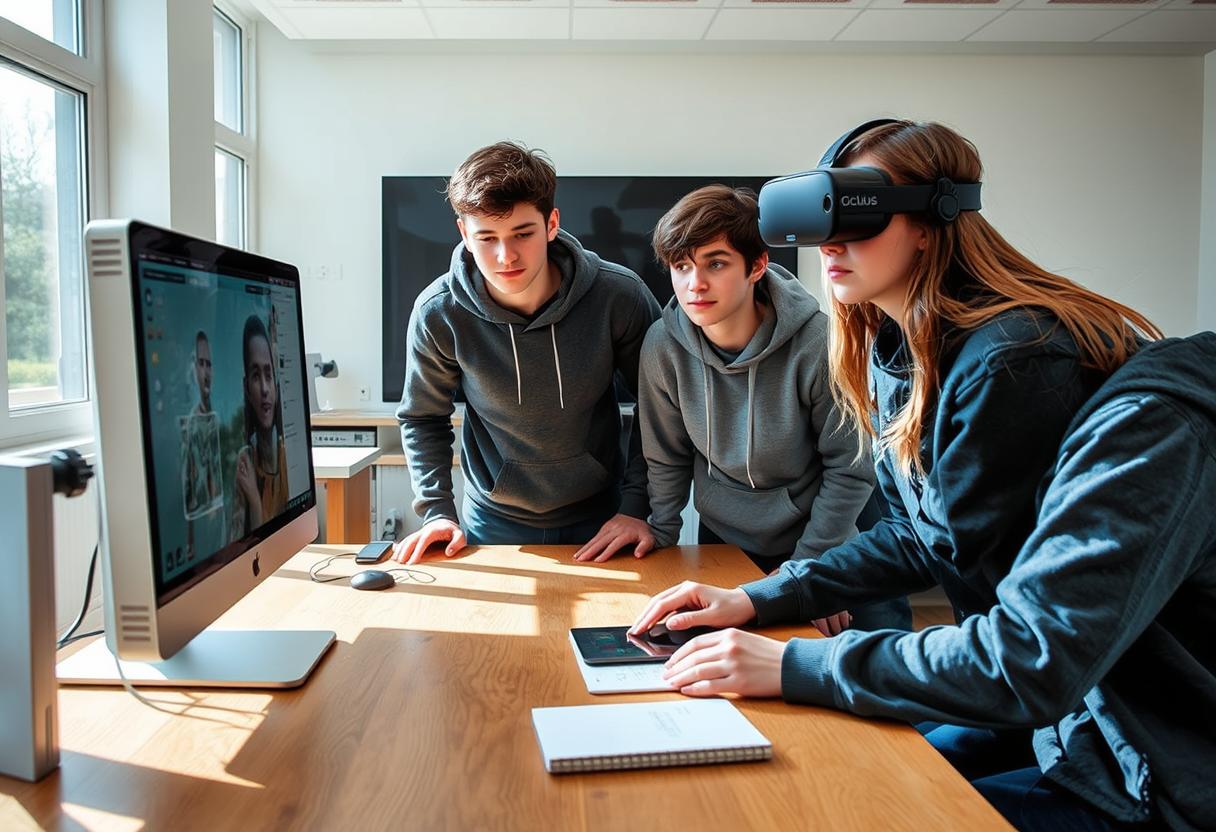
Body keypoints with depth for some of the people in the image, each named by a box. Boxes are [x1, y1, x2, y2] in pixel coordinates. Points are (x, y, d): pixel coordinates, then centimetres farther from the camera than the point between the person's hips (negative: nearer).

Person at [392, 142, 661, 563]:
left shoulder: (619, 296, -19)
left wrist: (637, 505, -11)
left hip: (599, 519, 0)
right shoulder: (438, 312, -18)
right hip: (492, 524, 0)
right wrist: (437, 511, -10)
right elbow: (422, 418, -2)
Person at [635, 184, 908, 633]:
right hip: (722, 544, 3)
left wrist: (810, 563, -12)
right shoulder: (663, 346, -17)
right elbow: (666, 460, -2)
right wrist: (658, 538, -3)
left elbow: (850, 467, -15)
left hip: (819, 545, -2)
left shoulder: (816, 343, -25)